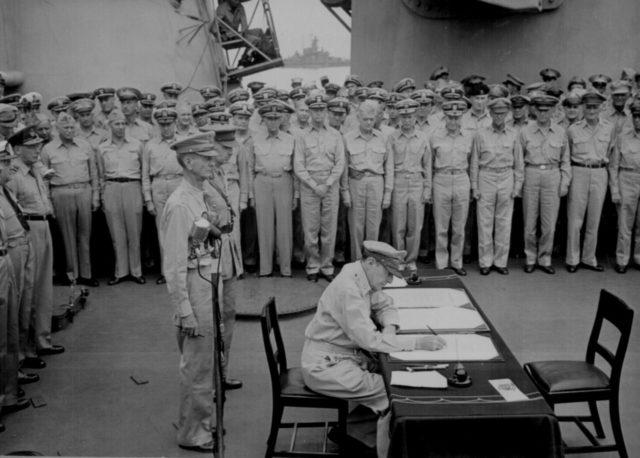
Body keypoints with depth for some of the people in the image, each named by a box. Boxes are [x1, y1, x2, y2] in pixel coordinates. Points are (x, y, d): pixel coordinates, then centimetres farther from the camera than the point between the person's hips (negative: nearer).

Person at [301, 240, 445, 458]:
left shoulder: (363, 278, 2)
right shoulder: (348, 289, -26)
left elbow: (386, 305, 17)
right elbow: (369, 340, -29)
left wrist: (389, 328, -5)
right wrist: (419, 342, -27)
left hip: (345, 355, 9)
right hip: (325, 366, -9)